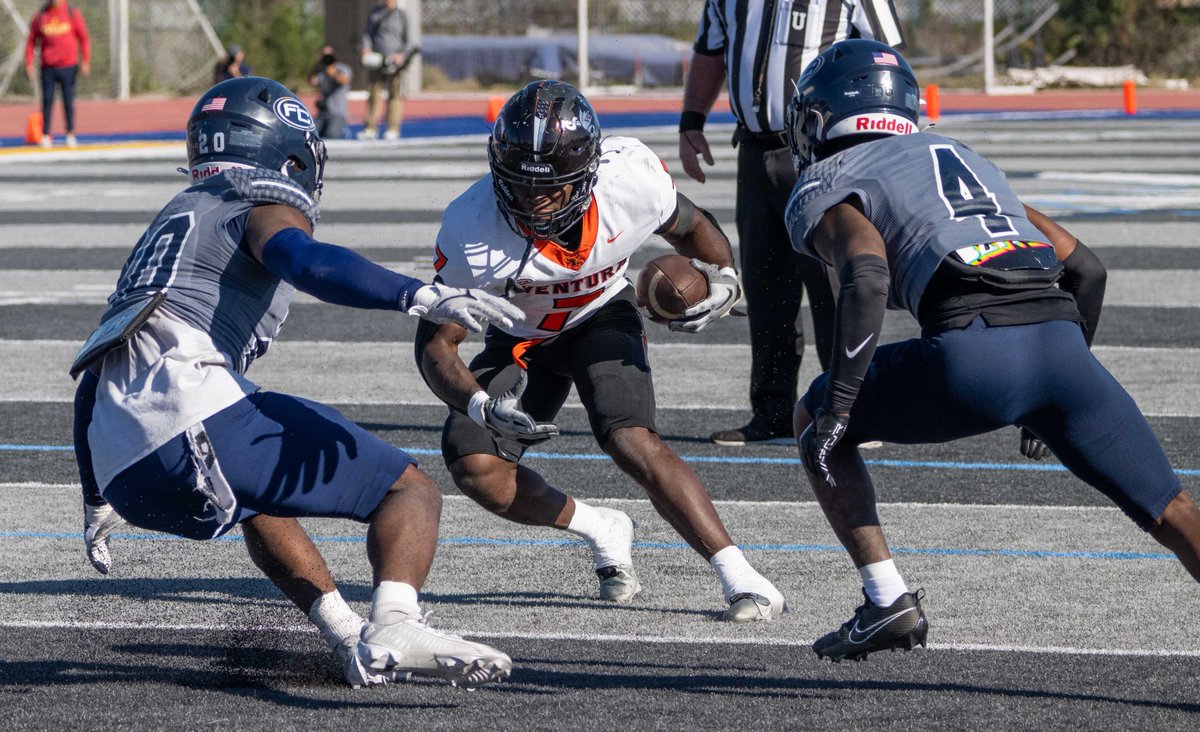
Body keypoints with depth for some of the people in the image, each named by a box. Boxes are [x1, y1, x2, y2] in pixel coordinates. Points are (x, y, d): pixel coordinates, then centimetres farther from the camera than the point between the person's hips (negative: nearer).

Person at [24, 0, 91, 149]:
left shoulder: (73, 14, 3)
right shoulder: (40, 16, 5)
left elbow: (84, 38, 4)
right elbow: (31, 41, 8)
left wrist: (85, 61, -3)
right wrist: (29, 64, 0)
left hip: (68, 66, -1)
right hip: (48, 67, 1)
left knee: (68, 101, 2)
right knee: (47, 100, -2)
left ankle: (70, 135, 9)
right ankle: (45, 136, 0)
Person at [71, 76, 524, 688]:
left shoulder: (172, 222, 34)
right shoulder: (263, 210, 9)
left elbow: (97, 373, 39)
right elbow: (310, 264, -17)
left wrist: (98, 500, 49)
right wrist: (422, 297, -30)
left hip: (124, 471, 8)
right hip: (195, 418, -8)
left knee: (260, 502, 38)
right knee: (410, 491, -3)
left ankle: (349, 637, 21)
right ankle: (394, 629, -30)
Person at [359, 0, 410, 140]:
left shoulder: (401, 14, 5)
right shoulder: (374, 13, 13)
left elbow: (406, 39, 5)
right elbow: (367, 33, 14)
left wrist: (402, 55, -10)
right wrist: (366, 49, -4)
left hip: (395, 60, -3)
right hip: (376, 60, 3)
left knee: (394, 95, -3)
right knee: (373, 93, 0)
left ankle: (393, 129, 0)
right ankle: (371, 128, 3)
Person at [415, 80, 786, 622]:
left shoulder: (631, 180, -28)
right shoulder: (473, 230, -33)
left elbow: (690, 226, -3)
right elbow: (436, 343, -25)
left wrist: (721, 278, -23)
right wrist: (481, 407, -43)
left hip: (601, 318, -1)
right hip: (519, 339, 1)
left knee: (632, 441, -26)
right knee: (474, 465, -18)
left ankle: (739, 576, -21)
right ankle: (602, 533, 7)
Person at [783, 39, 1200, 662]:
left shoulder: (826, 186, 16)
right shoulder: (962, 159, 36)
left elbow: (867, 279, -7)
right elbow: (1085, 267, 31)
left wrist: (837, 407, -5)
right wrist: (1049, 400, 37)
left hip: (971, 351, -5)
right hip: (1062, 343, 5)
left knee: (815, 423, 20)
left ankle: (889, 604, 13)